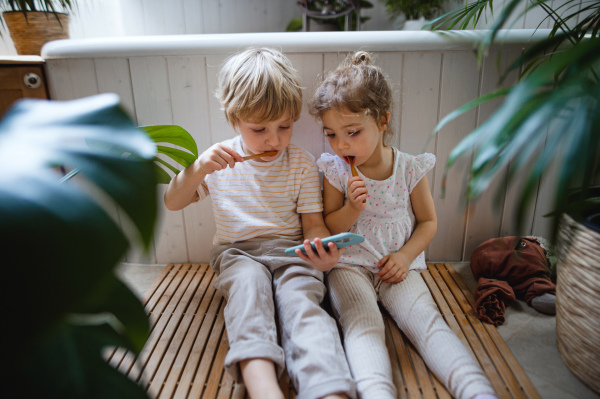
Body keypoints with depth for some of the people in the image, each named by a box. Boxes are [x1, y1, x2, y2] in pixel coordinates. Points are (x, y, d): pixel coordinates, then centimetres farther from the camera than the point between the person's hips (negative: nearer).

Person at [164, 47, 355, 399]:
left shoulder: (303, 164, 2)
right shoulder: (221, 161, 5)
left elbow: (313, 225, 1)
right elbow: (173, 203, 8)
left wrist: (322, 251, -24)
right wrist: (198, 169, -12)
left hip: (290, 252, 0)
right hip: (237, 253, 1)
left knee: (301, 299, -31)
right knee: (250, 278, -34)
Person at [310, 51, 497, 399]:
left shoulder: (410, 168, -1)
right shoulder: (335, 170, -1)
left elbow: (428, 221, 9)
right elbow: (329, 228, 5)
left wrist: (405, 256, -8)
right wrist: (352, 209, -17)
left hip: (397, 264, 1)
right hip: (349, 265, -1)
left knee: (427, 320, -22)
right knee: (362, 324, -27)